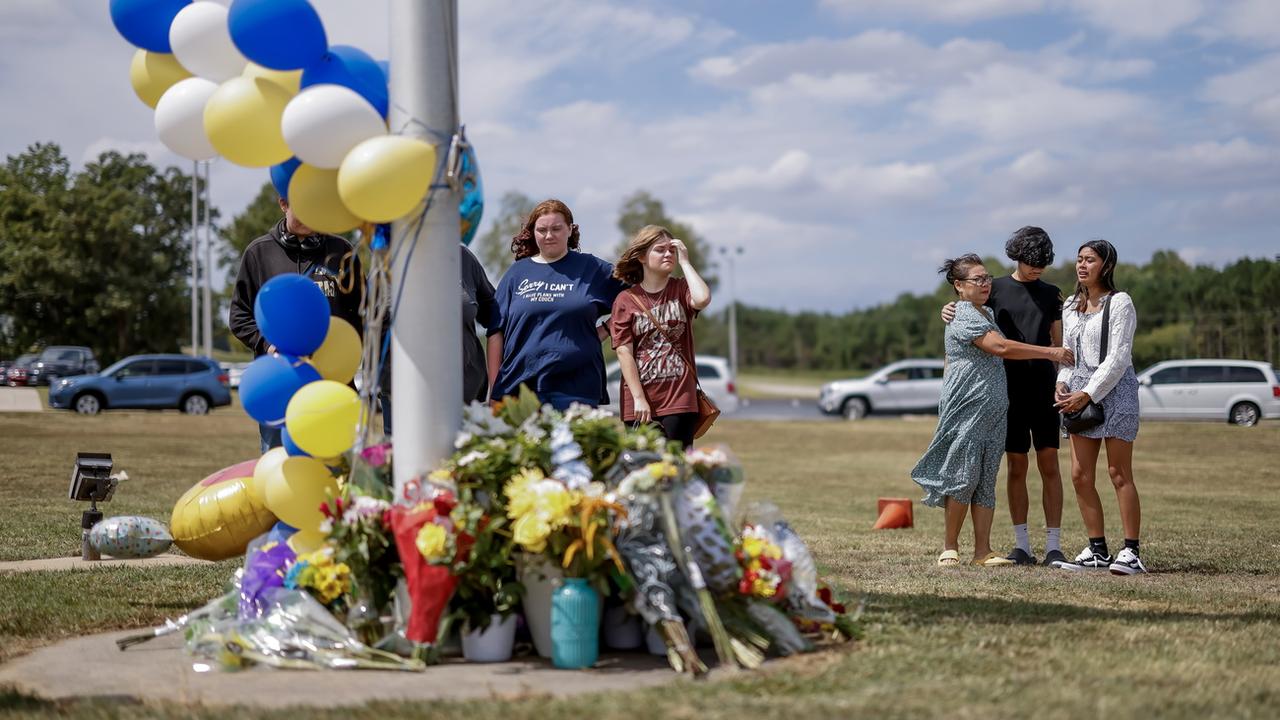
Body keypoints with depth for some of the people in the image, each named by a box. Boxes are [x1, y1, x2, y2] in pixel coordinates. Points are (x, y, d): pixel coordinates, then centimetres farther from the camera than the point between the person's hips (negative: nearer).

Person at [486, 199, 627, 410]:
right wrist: (495, 389, 3)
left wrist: (605, 330, 2)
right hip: (518, 386, 1)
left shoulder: (592, 268, 9)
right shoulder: (517, 272, 11)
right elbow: (496, 332, 9)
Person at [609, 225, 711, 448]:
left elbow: (702, 299, -18)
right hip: (639, 404, 0)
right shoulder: (625, 300, 3)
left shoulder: (681, 289, 7)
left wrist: (684, 261, -7)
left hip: (680, 399, 0)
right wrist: (639, 398, -9)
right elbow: (624, 353, -2)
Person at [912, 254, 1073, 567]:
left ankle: (983, 550, 3)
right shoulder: (964, 316, -12)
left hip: (993, 410, 9)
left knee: (986, 480, 4)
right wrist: (1050, 352, -19)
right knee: (965, 477, -6)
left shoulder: (985, 315, 20)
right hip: (967, 409, -9)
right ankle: (950, 547, 4)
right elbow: (1000, 347, -22)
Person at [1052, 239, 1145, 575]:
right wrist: (1062, 383, 0)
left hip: (1114, 389, -7)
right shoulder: (1071, 305, 15)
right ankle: (1097, 551, 10)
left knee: (1119, 474, -7)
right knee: (1081, 476, 3)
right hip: (1080, 392, 7)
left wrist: (1088, 394, -16)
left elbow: (1118, 357, -12)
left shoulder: (1119, 302, -6)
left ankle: (1131, 552, -4)